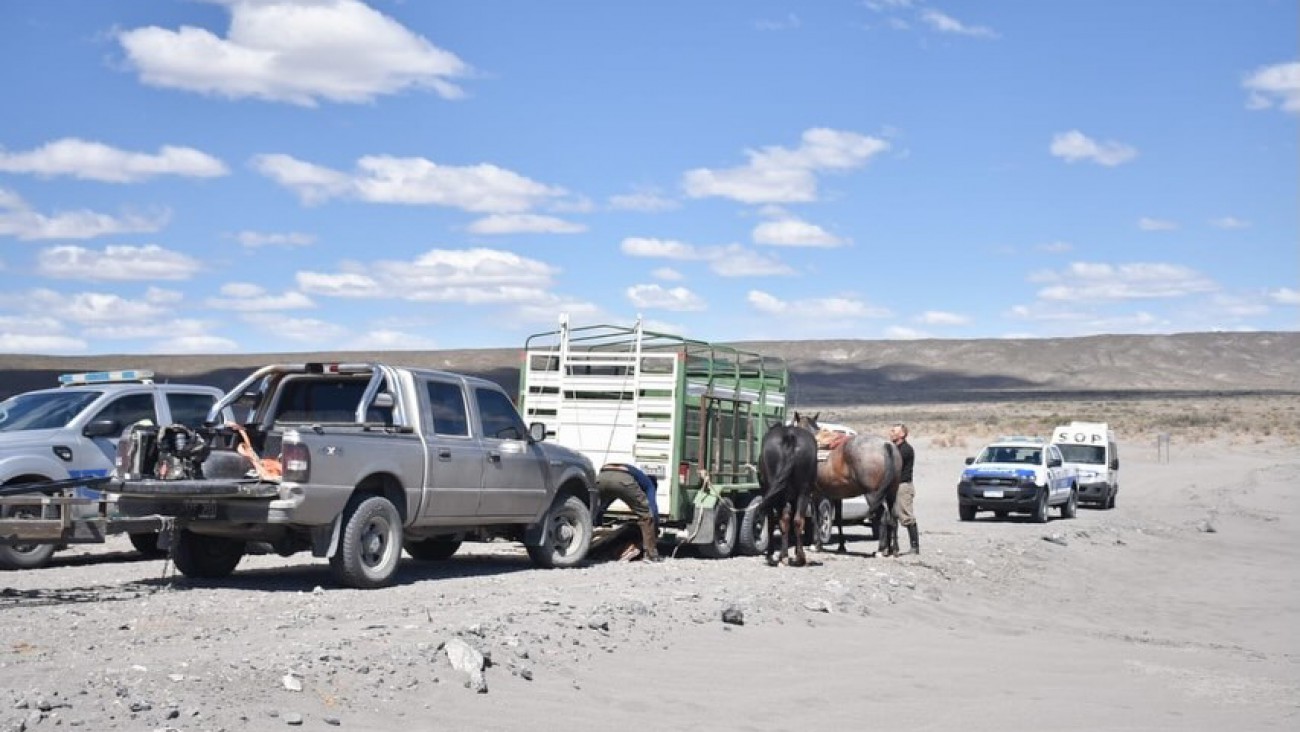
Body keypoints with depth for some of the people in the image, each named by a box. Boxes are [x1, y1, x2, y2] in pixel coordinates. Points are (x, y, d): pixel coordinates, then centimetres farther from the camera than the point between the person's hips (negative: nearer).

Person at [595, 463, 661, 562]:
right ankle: (651, 554, 15)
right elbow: (653, 509, 17)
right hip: (623, 479, -5)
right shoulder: (648, 483, 33)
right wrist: (656, 531, 28)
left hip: (602, 476, 5)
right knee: (646, 514, 13)